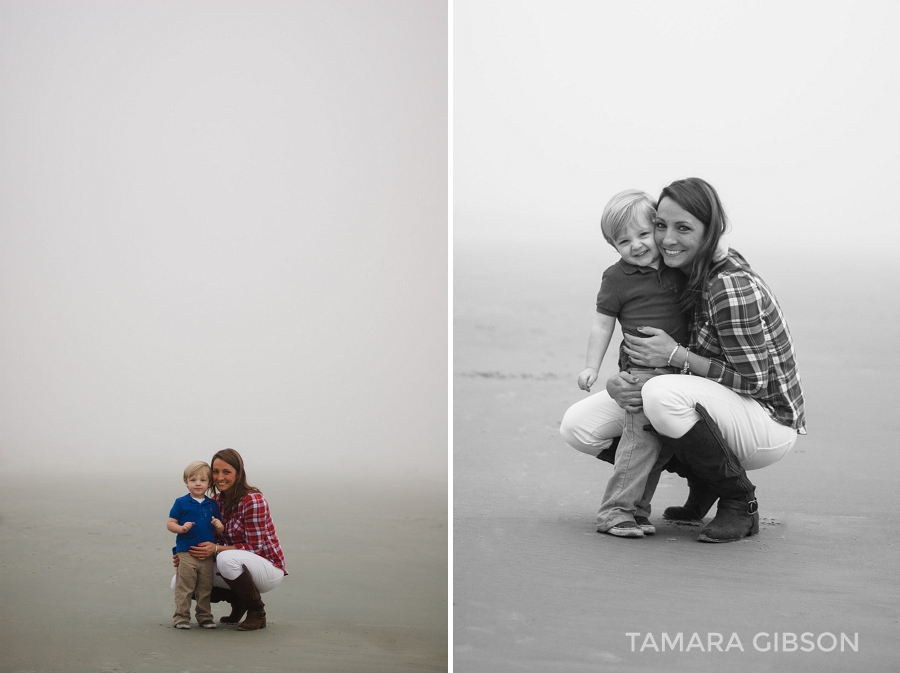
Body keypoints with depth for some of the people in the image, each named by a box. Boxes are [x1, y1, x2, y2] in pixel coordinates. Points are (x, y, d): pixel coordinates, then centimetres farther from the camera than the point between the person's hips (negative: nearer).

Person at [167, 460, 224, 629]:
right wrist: (182, 528, -20)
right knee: (184, 588, -3)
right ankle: (181, 617, 3)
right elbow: (170, 523, -1)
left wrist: (219, 526, -6)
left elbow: (220, 530, 17)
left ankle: (204, 617, 20)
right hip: (186, 553, -4)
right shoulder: (181, 503, -1)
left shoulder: (212, 505, 11)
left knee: (205, 588, 10)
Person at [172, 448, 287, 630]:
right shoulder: (216, 501, 3)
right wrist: (186, 555, -11)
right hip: (239, 567, 7)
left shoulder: (253, 501, -20)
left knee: (227, 559, -39)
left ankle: (257, 612, -15)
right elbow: (214, 543, 8)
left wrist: (217, 549, -30)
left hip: (268, 569, -7)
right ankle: (237, 602, 10)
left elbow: (254, 547, -21)